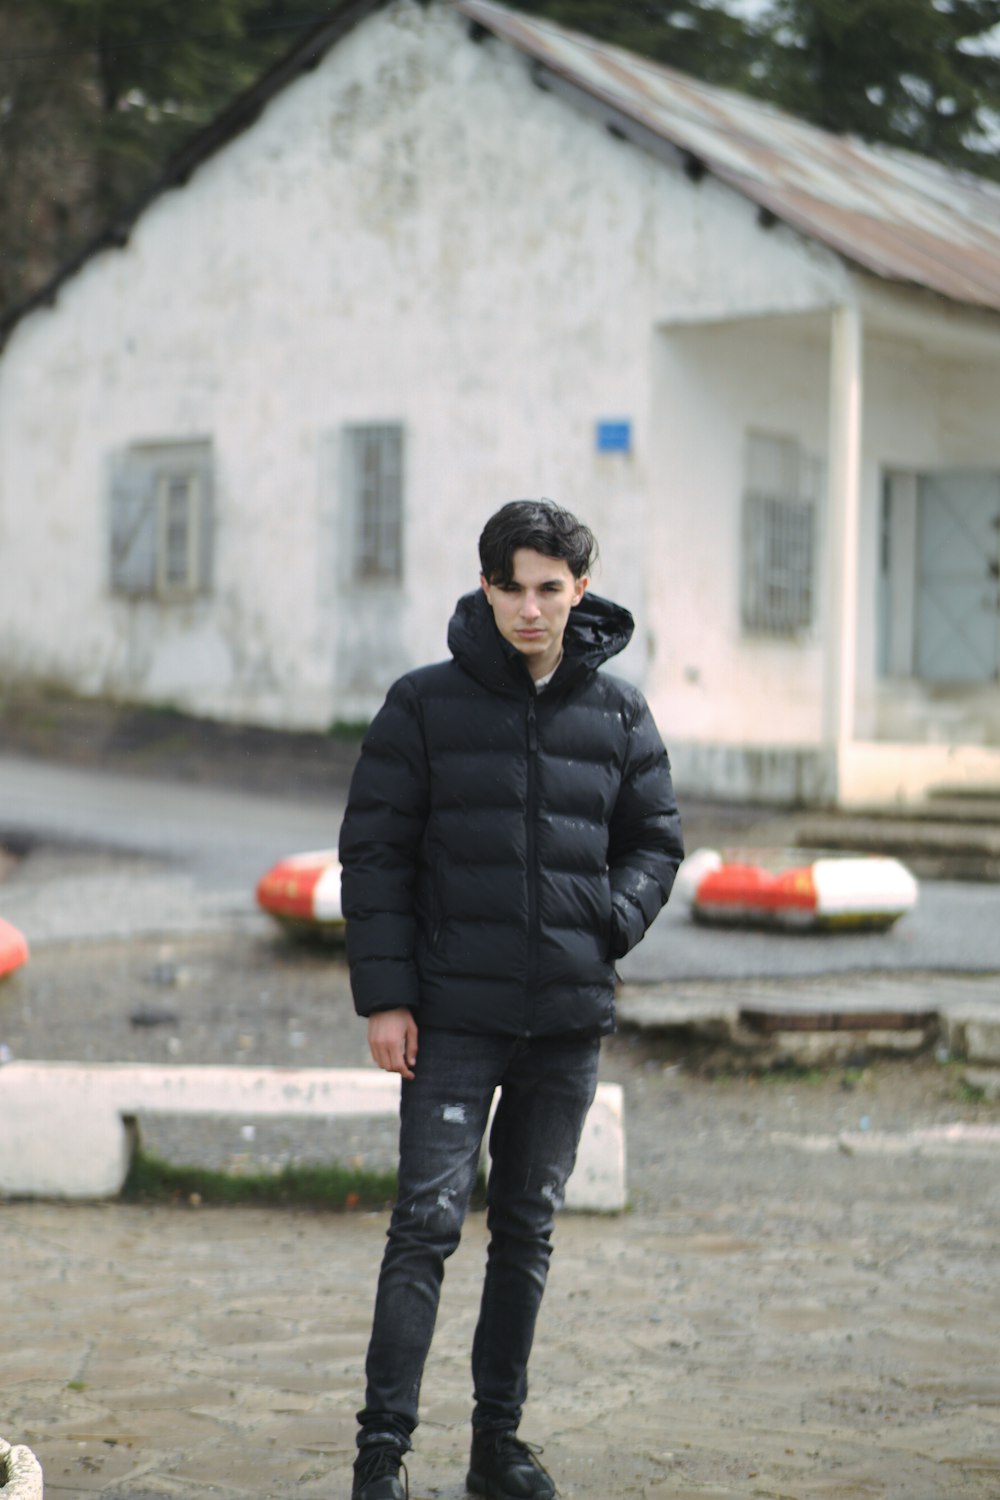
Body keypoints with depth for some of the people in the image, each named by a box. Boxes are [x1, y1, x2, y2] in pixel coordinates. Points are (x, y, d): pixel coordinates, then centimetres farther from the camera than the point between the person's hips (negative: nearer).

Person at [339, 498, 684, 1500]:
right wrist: (383, 994, -8)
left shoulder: (618, 714, 6)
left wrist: (614, 919, -5)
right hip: (453, 1013, -3)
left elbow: (656, 840, 15)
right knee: (428, 1222, -8)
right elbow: (373, 850, -2)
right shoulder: (426, 704, -2)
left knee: (528, 1230, 11)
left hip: (571, 1015, 3)